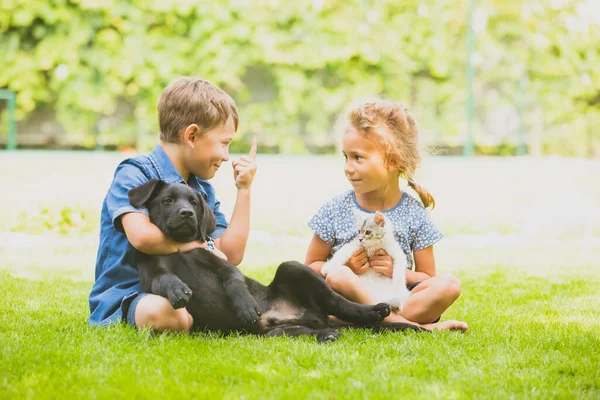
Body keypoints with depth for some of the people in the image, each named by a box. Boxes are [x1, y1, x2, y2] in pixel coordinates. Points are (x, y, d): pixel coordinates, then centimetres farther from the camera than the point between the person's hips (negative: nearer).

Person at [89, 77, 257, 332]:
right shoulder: (134, 175, -8)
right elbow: (142, 236, -26)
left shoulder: (203, 190, 15)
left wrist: (244, 191, 8)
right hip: (125, 297, -6)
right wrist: (200, 246, -11)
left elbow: (231, 255, 9)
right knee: (164, 312, -40)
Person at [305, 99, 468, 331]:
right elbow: (311, 267, 5)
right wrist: (345, 267, -14)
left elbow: (427, 278, 8)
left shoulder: (414, 214, 3)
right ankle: (413, 324, -31)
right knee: (339, 277, -34)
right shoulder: (335, 210, 2)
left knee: (448, 284, -22)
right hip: (352, 302, -1)